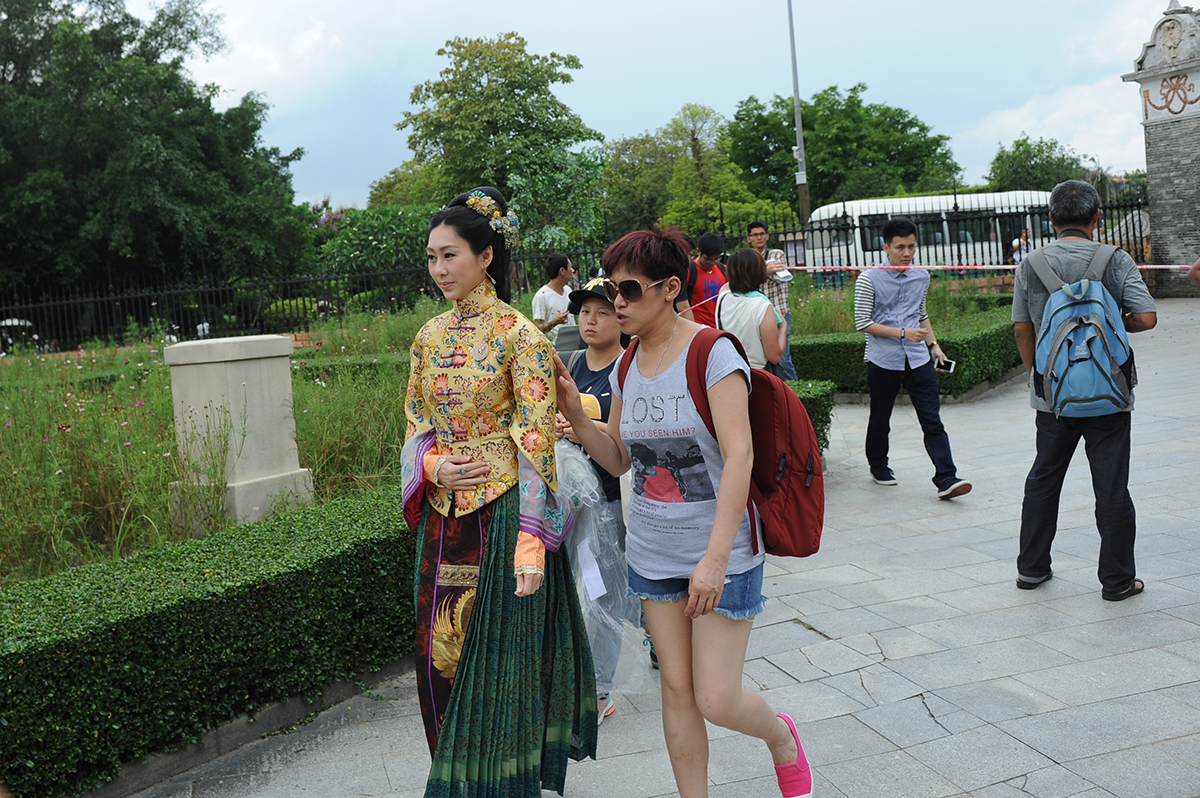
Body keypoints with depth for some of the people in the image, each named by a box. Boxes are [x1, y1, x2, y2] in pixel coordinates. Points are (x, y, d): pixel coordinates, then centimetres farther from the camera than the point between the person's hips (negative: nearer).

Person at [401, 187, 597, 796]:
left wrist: (531, 539, -20)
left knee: (497, 655, 2)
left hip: (501, 511, -6)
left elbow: (536, 441, -14)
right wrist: (431, 467, -8)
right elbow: (416, 425, 15)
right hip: (443, 513, 6)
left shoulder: (518, 335, -10)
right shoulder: (430, 336, 9)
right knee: (443, 650, 13)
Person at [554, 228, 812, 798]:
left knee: (718, 701, -1)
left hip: (721, 554, -6)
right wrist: (575, 414, -8)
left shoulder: (712, 354, -16)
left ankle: (781, 736, 32)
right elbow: (618, 459, 10)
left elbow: (739, 457, -22)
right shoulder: (627, 366, 5)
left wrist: (715, 559, -27)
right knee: (677, 689, 11)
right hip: (652, 552, 6)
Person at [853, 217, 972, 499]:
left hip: (918, 359, 3)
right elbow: (863, 322, -10)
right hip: (883, 361, -3)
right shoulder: (869, 279, -8)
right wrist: (903, 333, -16)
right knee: (880, 419, 12)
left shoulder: (922, 276, 9)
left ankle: (946, 478, -7)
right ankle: (878, 466, 34)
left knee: (932, 420, -5)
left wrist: (933, 344, 12)